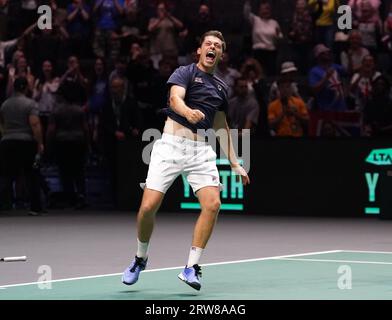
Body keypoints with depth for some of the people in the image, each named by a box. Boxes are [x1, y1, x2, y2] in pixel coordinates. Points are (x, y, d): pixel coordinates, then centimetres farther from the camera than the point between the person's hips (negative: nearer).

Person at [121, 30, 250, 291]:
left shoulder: (221, 88, 19)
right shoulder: (184, 73, 1)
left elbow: (222, 127, 28)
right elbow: (175, 98, -20)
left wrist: (235, 163, 23)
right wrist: (188, 112, -43)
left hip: (202, 151, 5)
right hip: (172, 145, -4)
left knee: (212, 203, -16)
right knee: (149, 206, -10)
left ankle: (191, 267, -7)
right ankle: (140, 258, 18)